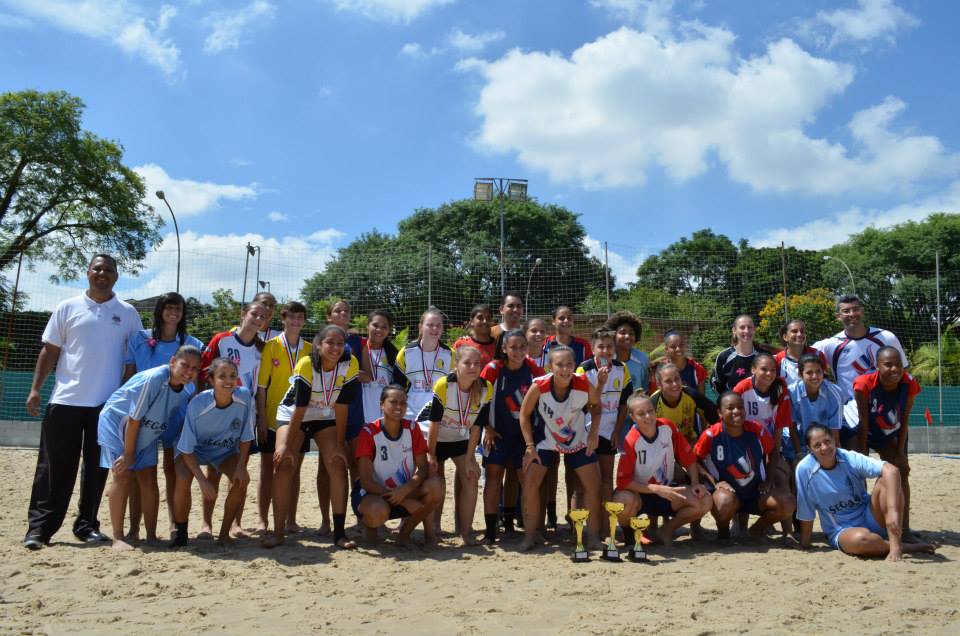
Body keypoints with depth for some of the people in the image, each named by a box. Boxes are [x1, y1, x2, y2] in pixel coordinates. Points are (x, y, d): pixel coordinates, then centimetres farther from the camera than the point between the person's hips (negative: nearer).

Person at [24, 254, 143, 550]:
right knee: (55, 467, 1)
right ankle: (39, 527, 6)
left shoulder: (128, 313, 7)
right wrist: (35, 388, -2)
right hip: (66, 400, -1)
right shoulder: (67, 308, 5)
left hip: (107, 403, 1)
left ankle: (87, 525, 17)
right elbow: (49, 351, 6)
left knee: (96, 468, 7)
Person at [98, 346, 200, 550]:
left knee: (149, 479, 2)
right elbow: (133, 419, -25)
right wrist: (129, 454, -18)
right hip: (117, 423, -6)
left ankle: (151, 536, 8)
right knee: (124, 475, -13)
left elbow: (181, 420, 0)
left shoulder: (189, 389, -14)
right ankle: (118, 537, -8)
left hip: (146, 433, 6)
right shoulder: (152, 380, -33)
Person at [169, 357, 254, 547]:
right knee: (183, 481, -28)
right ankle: (180, 534, -5)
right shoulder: (197, 404, -32)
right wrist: (202, 480, -29)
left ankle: (224, 533, -2)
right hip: (194, 449, -2)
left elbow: (246, 437, -11)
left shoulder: (245, 397, -27)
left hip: (226, 450, 2)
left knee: (241, 480, -21)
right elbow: (186, 449, -24)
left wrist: (241, 466, -19)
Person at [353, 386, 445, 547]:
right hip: (375, 494, -4)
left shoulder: (412, 429, -3)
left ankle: (405, 532, -3)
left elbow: (423, 468, -6)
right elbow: (366, 481, -19)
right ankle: (371, 525, 2)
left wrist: (404, 491, -28)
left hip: (406, 493, 4)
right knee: (378, 512, -39)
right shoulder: (369, 432, -15)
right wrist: (405, 501, -24)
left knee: (435, 486, -25)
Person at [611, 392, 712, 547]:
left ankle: (667, 530, 8)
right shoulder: (631, 441, -24)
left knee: (705, 501, -16)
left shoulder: (667, 427, -10)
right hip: (640, 493, -4)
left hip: (667, 489, 5)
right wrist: (656, 489, -29)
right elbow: (622, 481, -24)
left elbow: (688, 457, 3)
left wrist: (695, 484, -8)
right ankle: (628, 534, -2)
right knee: (625, 501, -38)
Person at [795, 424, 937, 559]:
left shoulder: (850, 458, -14)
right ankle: (907, 547, -14)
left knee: (886, 481, -25)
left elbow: (891, 470, -31)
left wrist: (892, 510, -43)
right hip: (842, 531, -2)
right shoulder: (804, 469, -14)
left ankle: (896, 545, -28)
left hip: (870, 517, 2)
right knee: (860, 539, -38)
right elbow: (806, 514, -5)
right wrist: (804, 547, 0)